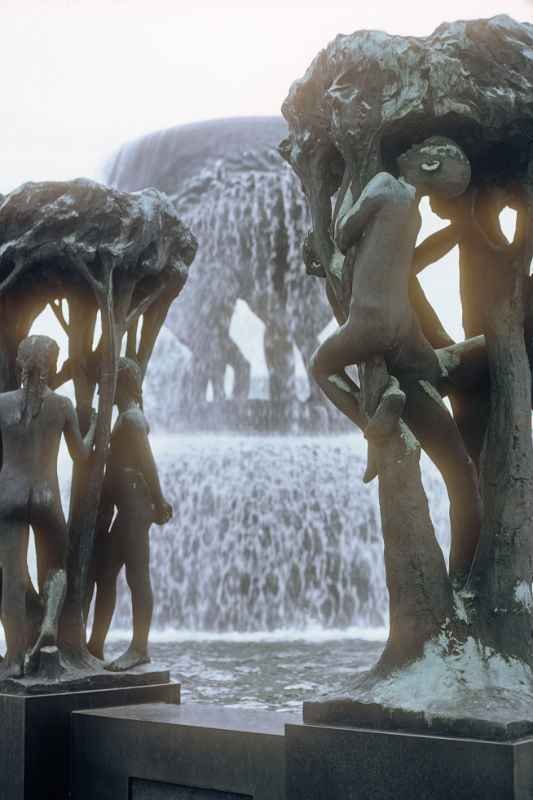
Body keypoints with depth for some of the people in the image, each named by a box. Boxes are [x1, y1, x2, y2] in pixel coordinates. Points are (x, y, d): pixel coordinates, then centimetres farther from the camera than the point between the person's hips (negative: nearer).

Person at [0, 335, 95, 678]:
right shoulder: (63, 405, 0)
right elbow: (81, 454, 11)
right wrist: (95, 426, 27)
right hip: (47, 498, 0)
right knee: (56, 567, 20)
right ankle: (50, 624, -6)